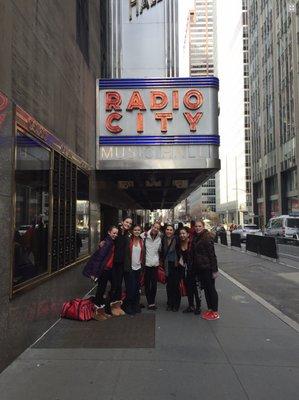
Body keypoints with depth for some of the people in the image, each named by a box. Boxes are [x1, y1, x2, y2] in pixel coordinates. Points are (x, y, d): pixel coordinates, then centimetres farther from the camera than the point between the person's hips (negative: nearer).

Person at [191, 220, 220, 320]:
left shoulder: (207, 238, -15)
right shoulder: (195, 238, 9)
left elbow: (212, 254, -17)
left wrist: (214, 269, -18)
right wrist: (193, 267, 13)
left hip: (207, 267, -8)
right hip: (199, 268, 8)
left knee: (211, 288, 2)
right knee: (205, 288, 15)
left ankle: (215, 312, 13)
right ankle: (209, 309, 27)